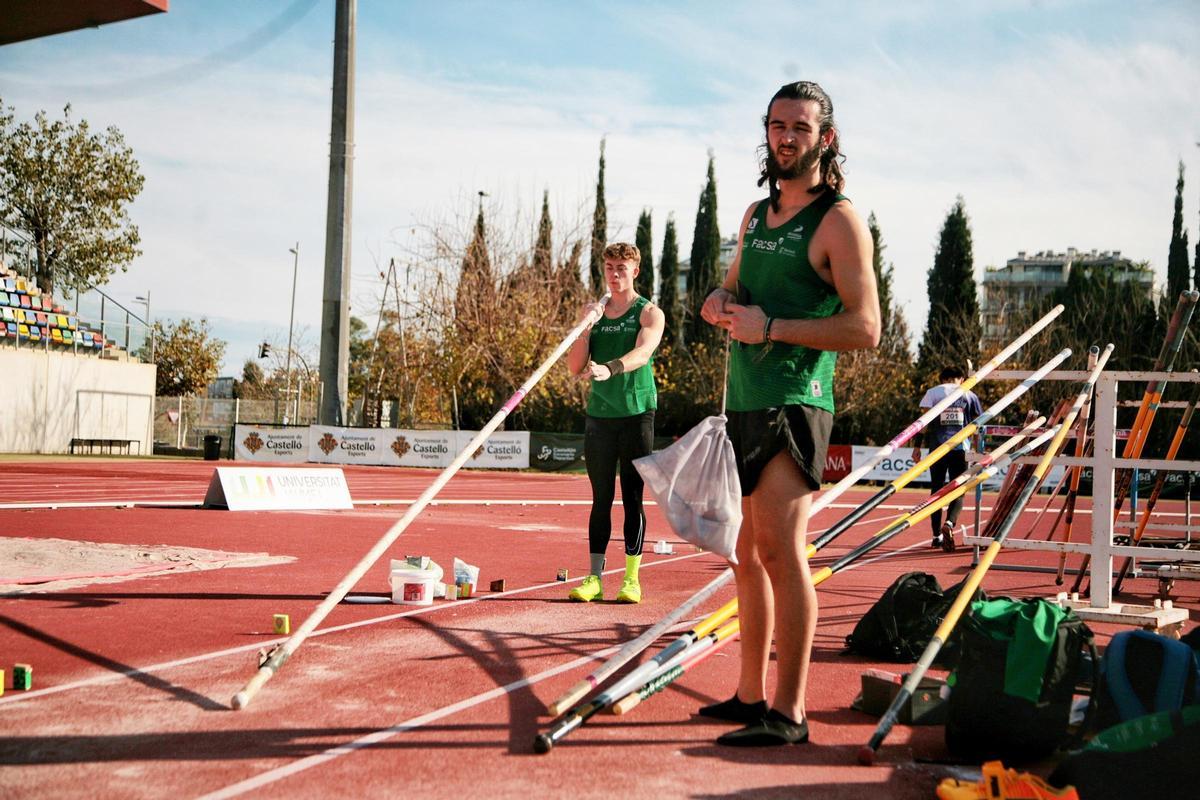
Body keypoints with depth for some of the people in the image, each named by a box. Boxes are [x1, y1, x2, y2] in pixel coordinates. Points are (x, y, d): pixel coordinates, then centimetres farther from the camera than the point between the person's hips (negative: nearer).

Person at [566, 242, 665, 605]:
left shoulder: (649, 312, 1)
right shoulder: (593, 312, 12)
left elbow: (643, 351, -19)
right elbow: (575, 368, 5)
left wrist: (609, 368, -37)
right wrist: (585, 326, -8)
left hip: (637, 413, -3)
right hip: (599, 414, 3)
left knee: (632, 498, -1)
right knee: (601, 498, 4)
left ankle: (631, 579, 3)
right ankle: (594, 578, 5)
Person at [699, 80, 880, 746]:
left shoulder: (838, 221, -6)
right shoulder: (756, 215, 17)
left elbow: (864, 327, -14)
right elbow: (724, 295, 27)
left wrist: (770, 326, -17)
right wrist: (721, 305, 3)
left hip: (793, 405, -8)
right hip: (742, 404, 8)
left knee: (780, 550, -13)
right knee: (747, 554, 13)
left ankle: (788, 714, -8)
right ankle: (750, 695, 23)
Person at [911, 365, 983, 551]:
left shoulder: (933, 392, 8)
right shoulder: (969, 394, 11)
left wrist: (917, 447, -2)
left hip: (937, 448, 0)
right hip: (961, 448, 0)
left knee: (936, 491, 11)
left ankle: (937, 536, 10)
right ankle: (949, 523, -24)